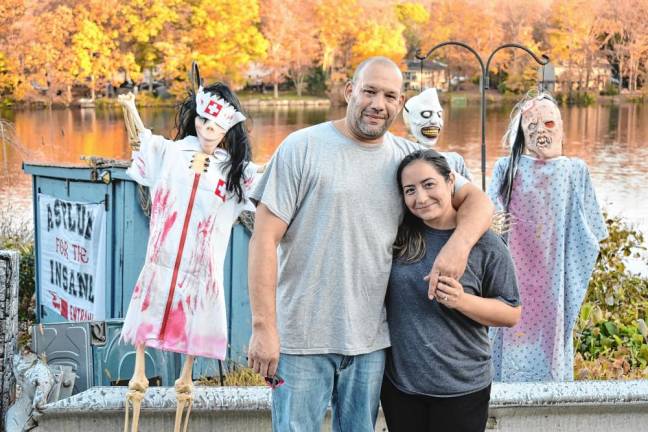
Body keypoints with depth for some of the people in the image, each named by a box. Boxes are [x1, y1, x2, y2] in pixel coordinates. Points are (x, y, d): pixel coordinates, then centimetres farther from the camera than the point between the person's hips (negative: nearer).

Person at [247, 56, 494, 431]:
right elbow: (265, 238, -8)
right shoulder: (303, 148, -5)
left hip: (371, 341, 4)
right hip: (302, 339, -4)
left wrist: (459, 245, -16)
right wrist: (264, 326, -14)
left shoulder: (410, 158, 6)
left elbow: (476, 200, 7)